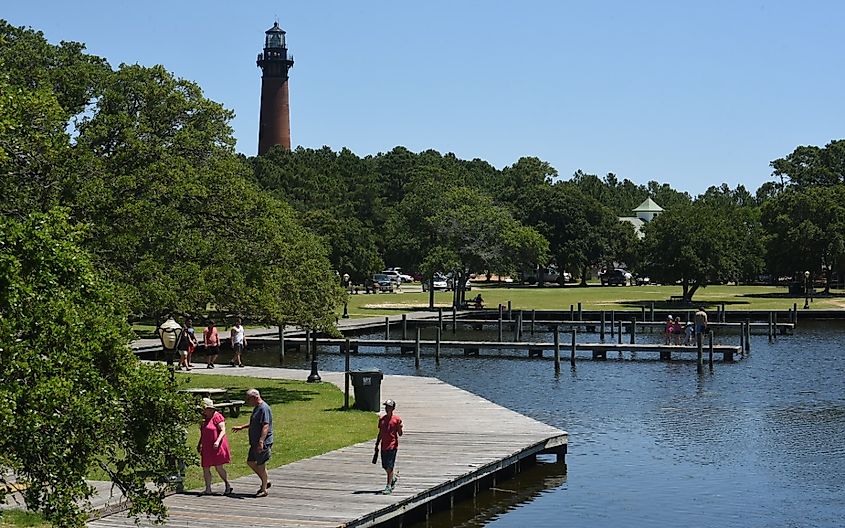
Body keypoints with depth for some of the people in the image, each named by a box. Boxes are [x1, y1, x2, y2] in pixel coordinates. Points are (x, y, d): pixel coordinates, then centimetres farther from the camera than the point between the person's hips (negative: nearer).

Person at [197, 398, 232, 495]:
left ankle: (228, 486, 10)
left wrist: (217, 441, -29)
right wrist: (199, 443, 24)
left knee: (219, 467, -5)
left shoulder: (217, 417, -12)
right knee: (205, 468, 5)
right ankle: (208, 489, 10)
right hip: (206, 447, 8)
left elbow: (223, 431, -17)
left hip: (217, 446, -8)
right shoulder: (205, 418, 14)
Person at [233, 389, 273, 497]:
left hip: (263, 443, -10)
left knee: (260, 465, -2)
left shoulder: (264, 408, -18)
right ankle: (265, 482, 25)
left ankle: (264, 490, 9)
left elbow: (266, 426, -27)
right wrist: (241, 427, 27)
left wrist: (261, 442, -33)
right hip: (255, 443, 10)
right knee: (250, 462, 14)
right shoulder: (257, 408, 14)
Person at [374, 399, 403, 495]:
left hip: (393, 446, -6)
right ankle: (395, 476, 38)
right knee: (385, 466, 11)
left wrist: (400, 428, -23)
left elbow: (400, 434, -2)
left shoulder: (397, 419, -5)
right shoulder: (382, 419, 10)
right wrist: (377, 445, 15)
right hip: (384, 446, 6)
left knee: (389, 467, -9)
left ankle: (388, 487, -6)